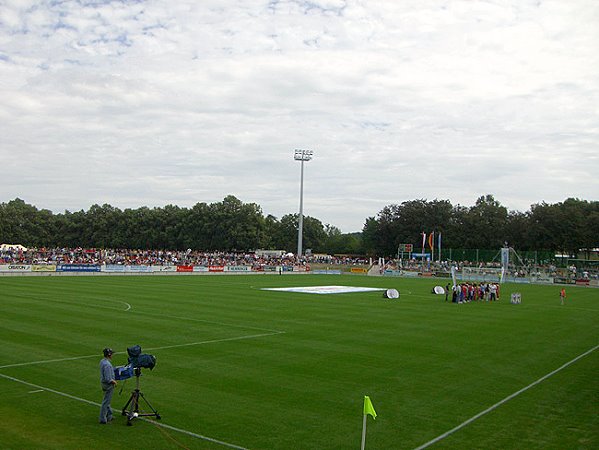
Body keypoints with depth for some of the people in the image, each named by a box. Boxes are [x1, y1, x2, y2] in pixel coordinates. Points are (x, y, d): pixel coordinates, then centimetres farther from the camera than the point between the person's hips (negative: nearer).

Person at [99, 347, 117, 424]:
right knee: (106, 402, 0)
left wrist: (112, 379, 16)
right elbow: (108, 379, -27)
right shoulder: (107, 364, -27)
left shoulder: (102, 361, 3)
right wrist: (114, 382, -11)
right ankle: (103, 419, 7)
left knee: (107, 401, 20)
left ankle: (109, 416, 32)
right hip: (108, 385, -10)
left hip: (103, 382, 10)